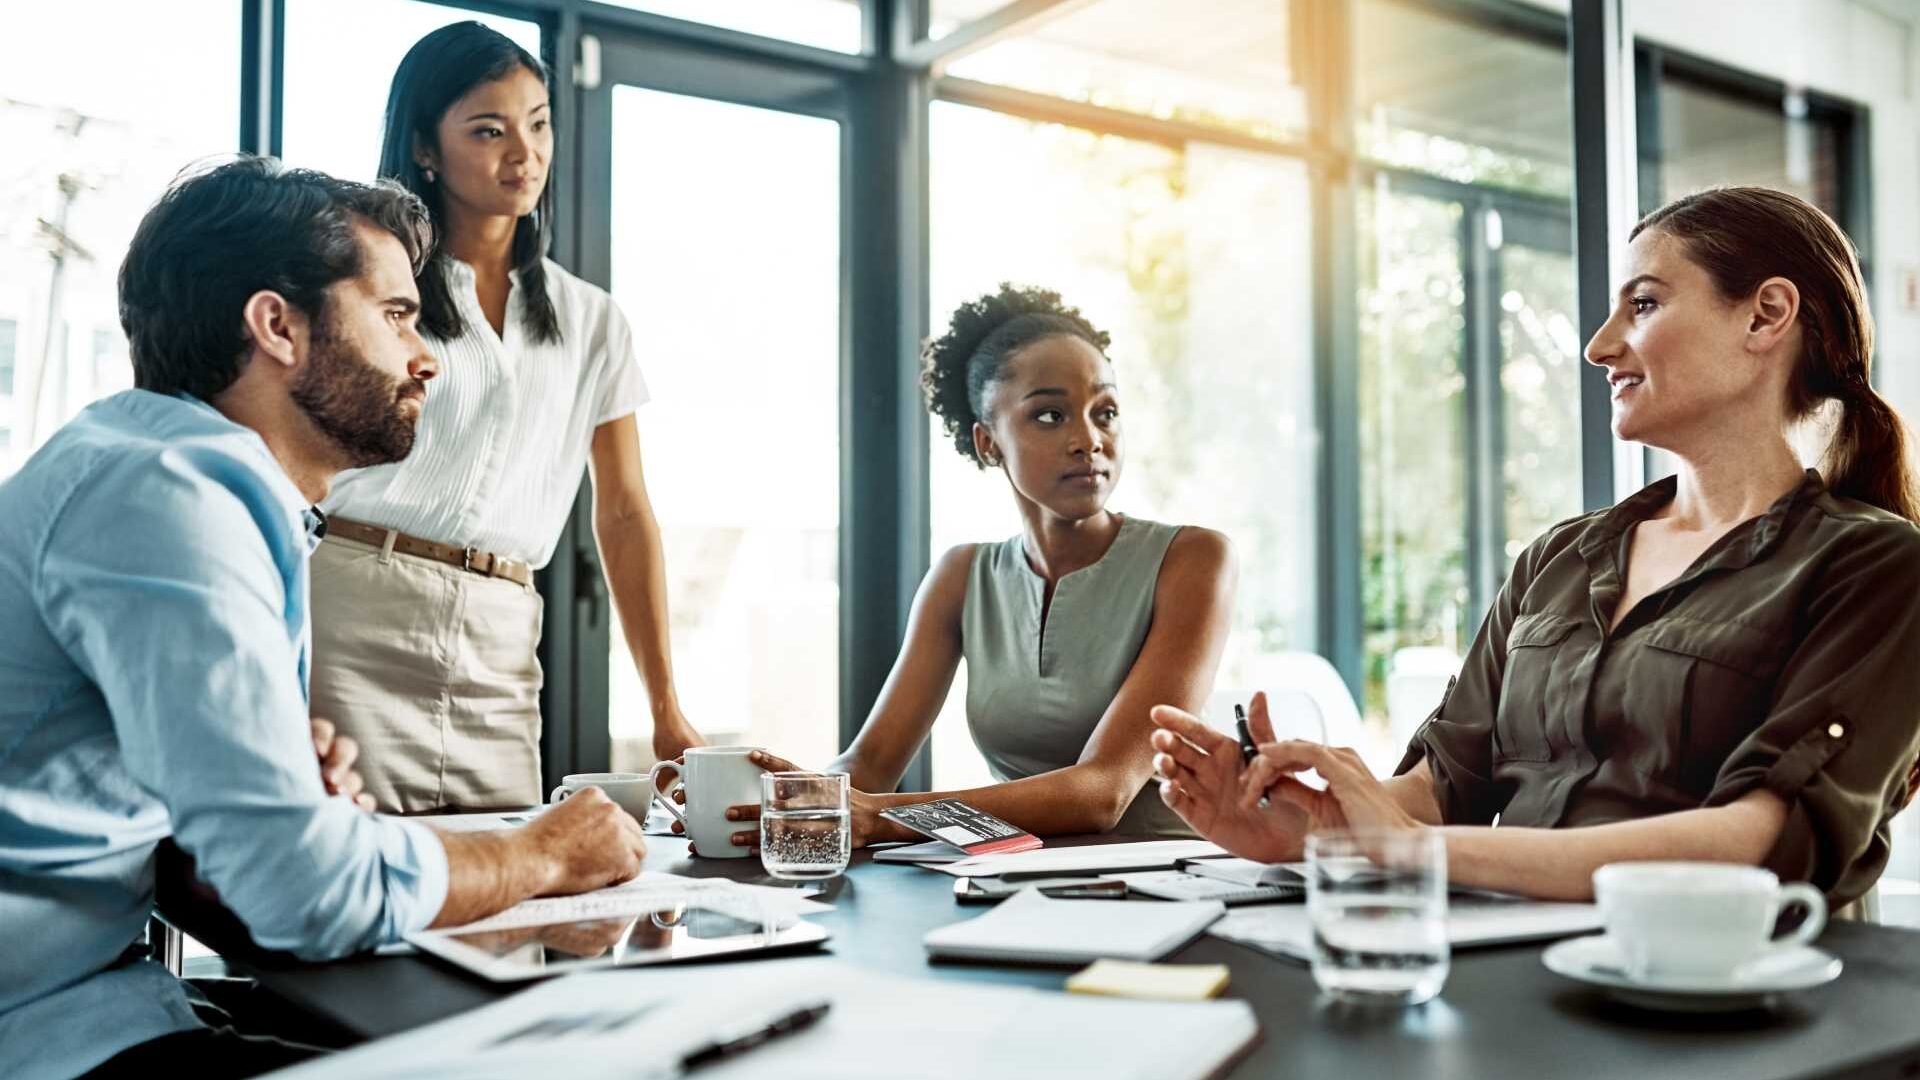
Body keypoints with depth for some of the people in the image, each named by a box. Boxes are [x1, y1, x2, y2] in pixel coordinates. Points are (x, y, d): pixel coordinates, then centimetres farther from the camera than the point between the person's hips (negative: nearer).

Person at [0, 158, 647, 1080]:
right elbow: (307, 887, -23)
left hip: (78, 988, 9)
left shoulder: (226, 490, 12)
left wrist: (303, 789, -3)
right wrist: (545, 855, -7)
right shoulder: (166, 493, -18)